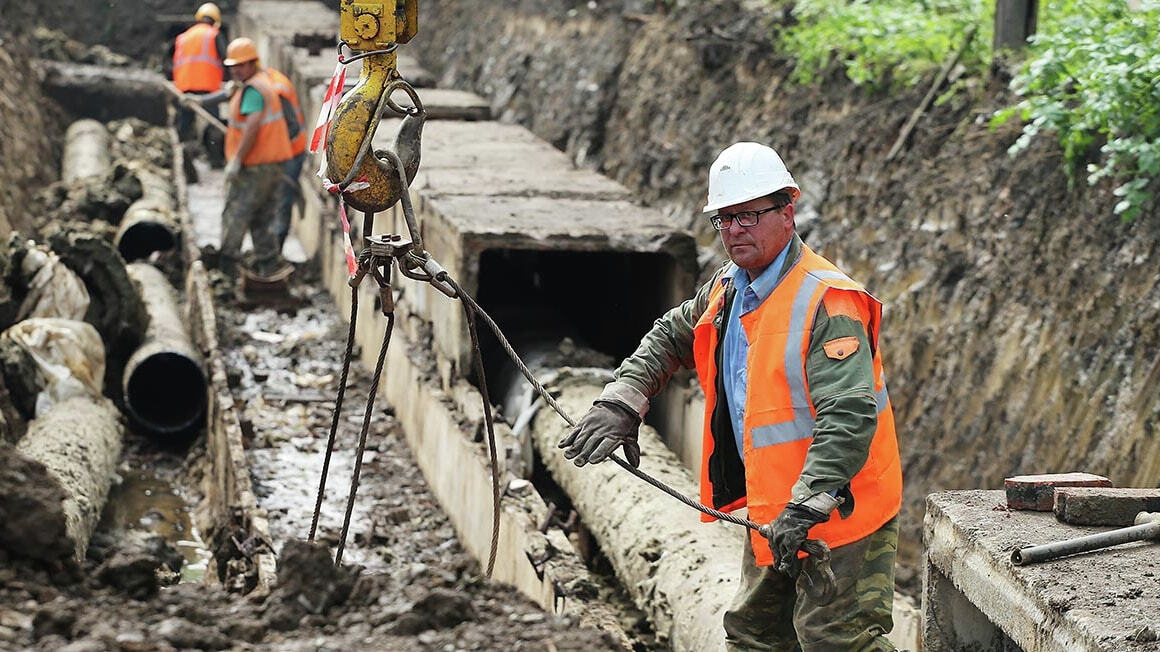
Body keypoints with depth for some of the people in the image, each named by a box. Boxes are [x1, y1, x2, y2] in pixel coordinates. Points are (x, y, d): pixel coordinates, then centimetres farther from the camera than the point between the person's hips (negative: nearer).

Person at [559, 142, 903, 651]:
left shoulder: (827, 302, -20)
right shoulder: (728, 289, 9)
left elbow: (849, 416, -29)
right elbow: (670, 337, 26)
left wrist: (808, 505, -36)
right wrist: (621, 402, 10)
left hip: (840, 516, -9)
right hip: (771, 514, 9)